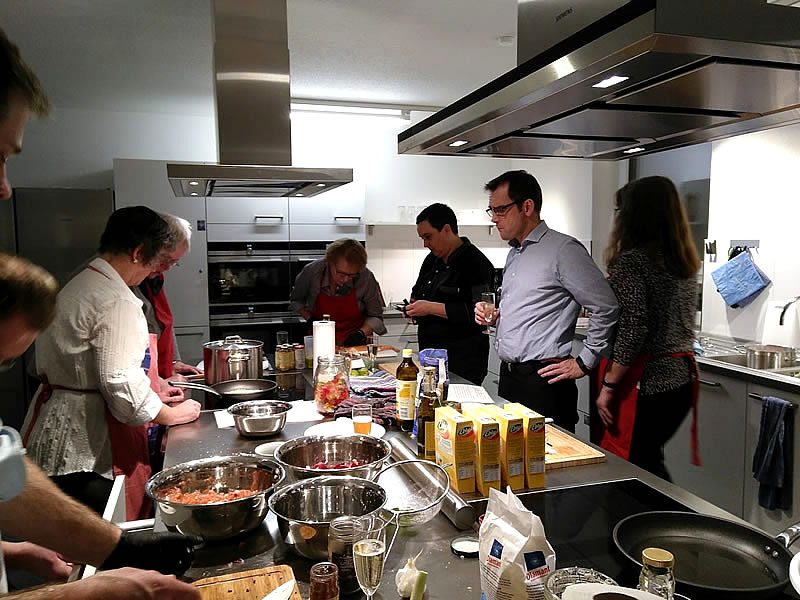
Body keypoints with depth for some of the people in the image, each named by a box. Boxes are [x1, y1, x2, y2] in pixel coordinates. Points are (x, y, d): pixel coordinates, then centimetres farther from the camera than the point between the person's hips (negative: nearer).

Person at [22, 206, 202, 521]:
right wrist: (172, 414, -7)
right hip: (84, 453, -10)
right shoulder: (118, 302, -20)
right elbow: (120, 383, -24)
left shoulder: (78, 285, 13)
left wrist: (152, 393, 21)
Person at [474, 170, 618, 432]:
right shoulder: (514, 253, 16)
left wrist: (584, 363, -10)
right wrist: (495, 318, 7)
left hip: (543, 380, -8)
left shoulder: (563, 248, -11)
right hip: (508, 376, 8)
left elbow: (606, 307, -13)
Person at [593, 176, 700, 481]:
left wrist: (608, 386, -13)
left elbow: (631, 333, -21)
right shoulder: (687, 262, 9)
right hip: (681, 378, 9)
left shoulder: (631, 262, -15)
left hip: (643, 383, -9)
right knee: (649, 462, 21)